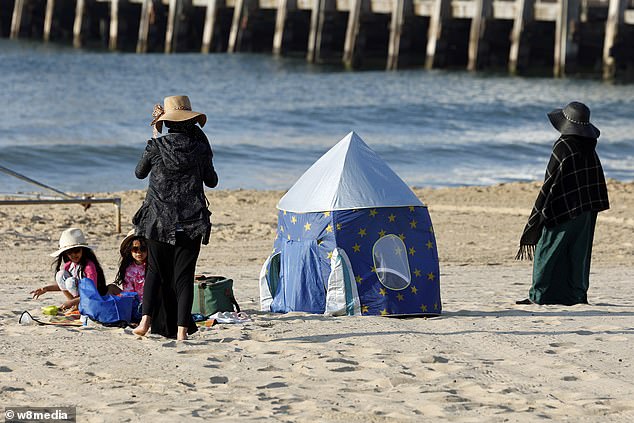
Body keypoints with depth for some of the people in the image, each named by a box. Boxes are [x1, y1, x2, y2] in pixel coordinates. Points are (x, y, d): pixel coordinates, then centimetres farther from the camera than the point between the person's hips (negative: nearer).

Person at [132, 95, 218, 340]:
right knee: (184, 275, 4)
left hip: (158, 221, 0)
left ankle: (146, 319, -1)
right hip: (191, 224, 0)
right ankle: (182, 329, -2)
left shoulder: (156, 147, -5)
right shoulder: (200, 148, -4)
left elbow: (139, 173, 12)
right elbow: (212, 181, 9)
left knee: (155, 270, 15)